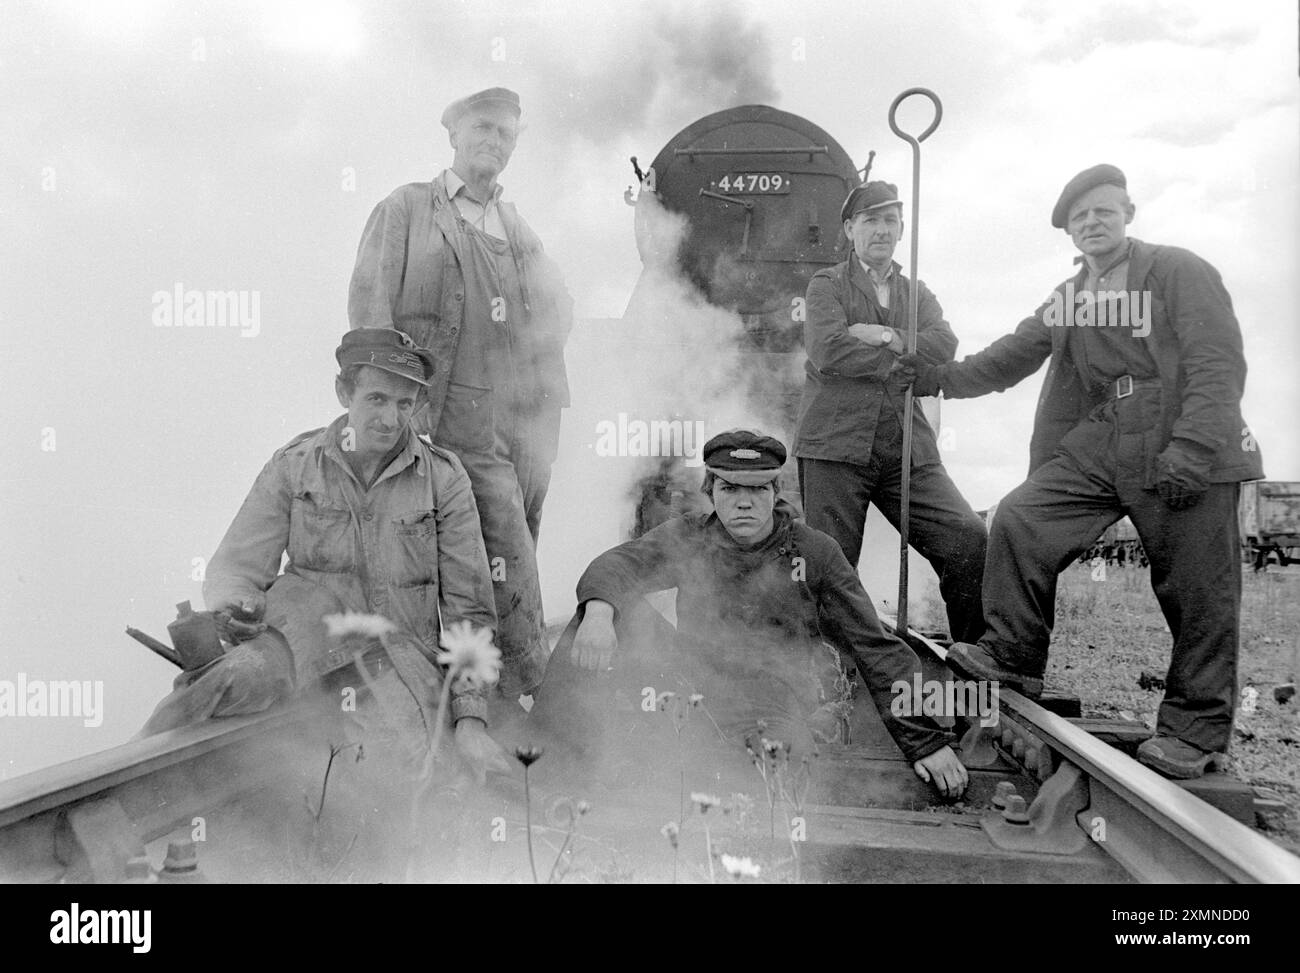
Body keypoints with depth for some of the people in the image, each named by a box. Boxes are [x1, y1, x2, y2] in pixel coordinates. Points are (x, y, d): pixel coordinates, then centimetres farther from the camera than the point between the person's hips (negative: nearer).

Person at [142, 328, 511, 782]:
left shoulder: (444, 478, 2)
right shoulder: (293, 465, 5)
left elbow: (468, 607, 3)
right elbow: (235, 567, 5)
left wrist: (470, 717, -5)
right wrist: (235, 612, -21)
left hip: (402, 650, 1)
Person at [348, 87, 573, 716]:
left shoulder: (518, 226, 24)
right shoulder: (406, 209, 7)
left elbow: (560, 310, 27)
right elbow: (369, 308, -1)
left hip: (533, 421, 6)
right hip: (463, 421, -5)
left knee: (515, 562, 8)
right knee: (506, 567, -12)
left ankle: (506, 695, 19)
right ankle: (518, 701, -4)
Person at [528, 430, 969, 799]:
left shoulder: (814, 553, -2)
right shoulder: (688, 536, 4)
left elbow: (878, 650, -1)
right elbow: (620, 562, -11)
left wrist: (927, 742, -6)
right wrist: (598, 611, -36)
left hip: (784, 705, -2)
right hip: (695, 685, 3)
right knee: (619, 608, -15)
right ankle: (551, 745, -13)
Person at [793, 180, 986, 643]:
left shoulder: (916, 293, 22)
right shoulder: (827, 284, 9)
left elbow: (945, 345, 3)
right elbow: (828, 352, -10)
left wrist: (887, 337, -9)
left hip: (908, 449, 4)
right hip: (837, 445, -3)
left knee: (970, 540, -9)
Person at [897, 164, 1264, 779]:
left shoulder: (1181, 272, -4)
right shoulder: (1066, 299, 16)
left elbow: (1219, 366, -13)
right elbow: (1012, 356, 15)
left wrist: (1188, 453, -22)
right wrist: (944, 378, 2)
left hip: (1189, 451, -6)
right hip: (1100, 442, 6)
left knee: (1198, 595, 0)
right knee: (1021, 520, -7)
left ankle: (1195, 731, 14)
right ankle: (1013, 656, 6)